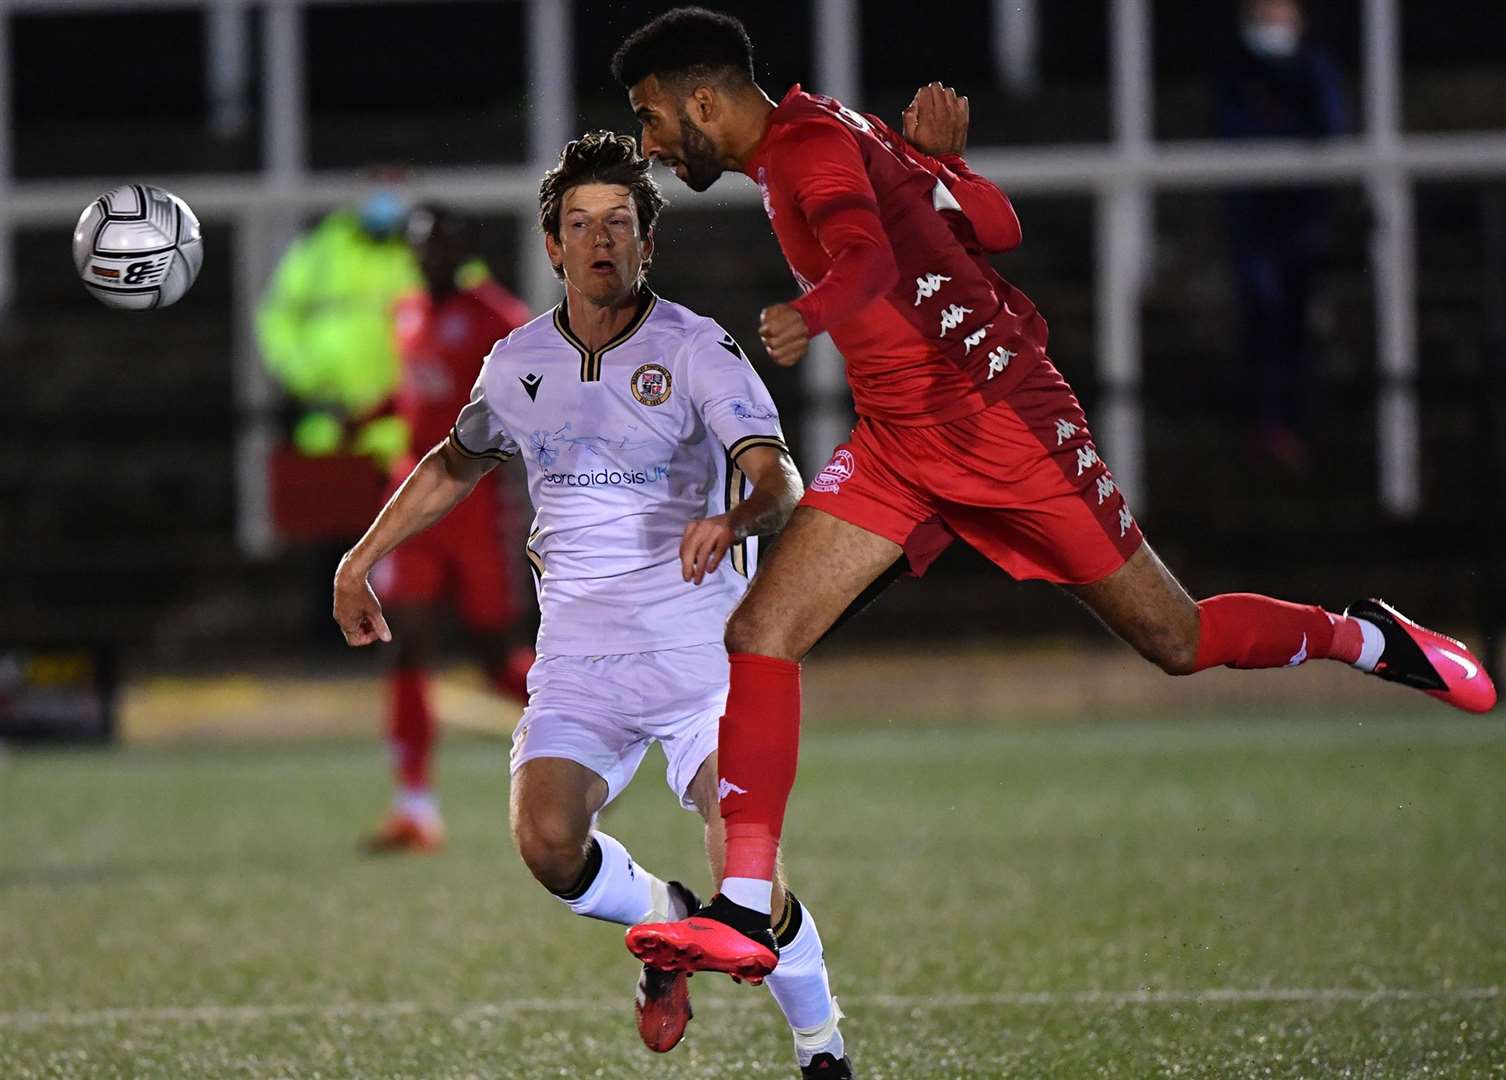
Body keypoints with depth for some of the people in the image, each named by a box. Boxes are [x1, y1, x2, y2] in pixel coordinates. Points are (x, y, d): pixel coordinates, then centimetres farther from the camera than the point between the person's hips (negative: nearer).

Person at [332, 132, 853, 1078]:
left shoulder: (697, 351, -7)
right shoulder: (518, 364, 7)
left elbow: (779, 480, -21)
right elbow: (455, 465, 28)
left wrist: (736, 519, -43)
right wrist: (360, 560, 27)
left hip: (701, 652, -3)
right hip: (580, 662, 3)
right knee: (547, 839, -22)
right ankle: (663, 921, 12)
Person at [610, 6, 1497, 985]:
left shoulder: (810, 143, -15)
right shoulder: (830, 136, 13)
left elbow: (867, 253, -37)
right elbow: (998, 225, 16)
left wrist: (809, 316, -56)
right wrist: (937, 161, 34)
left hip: (1001, 418, -9)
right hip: (899, 445, 9)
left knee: (1176, 641, 3)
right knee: (759, 635, -9)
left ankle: (1369, 639, 31)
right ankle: (745, 914, -12)